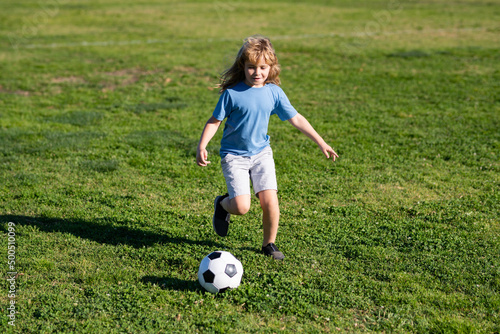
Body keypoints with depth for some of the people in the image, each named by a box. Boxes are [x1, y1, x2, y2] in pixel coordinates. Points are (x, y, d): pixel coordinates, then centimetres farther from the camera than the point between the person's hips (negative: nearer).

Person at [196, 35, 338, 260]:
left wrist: (321, 143, 5)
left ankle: (269, 244, 13)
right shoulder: (232, 93, -12)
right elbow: (214, 121, -5)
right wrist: (201, 147, -17)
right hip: (234, 155, -3)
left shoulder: (274, 92, -2)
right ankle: (222, 204, 23)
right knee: (242, 207, -14)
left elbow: (296, 119, 4)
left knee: (270, 200, -10)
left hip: (261, 153, 3)